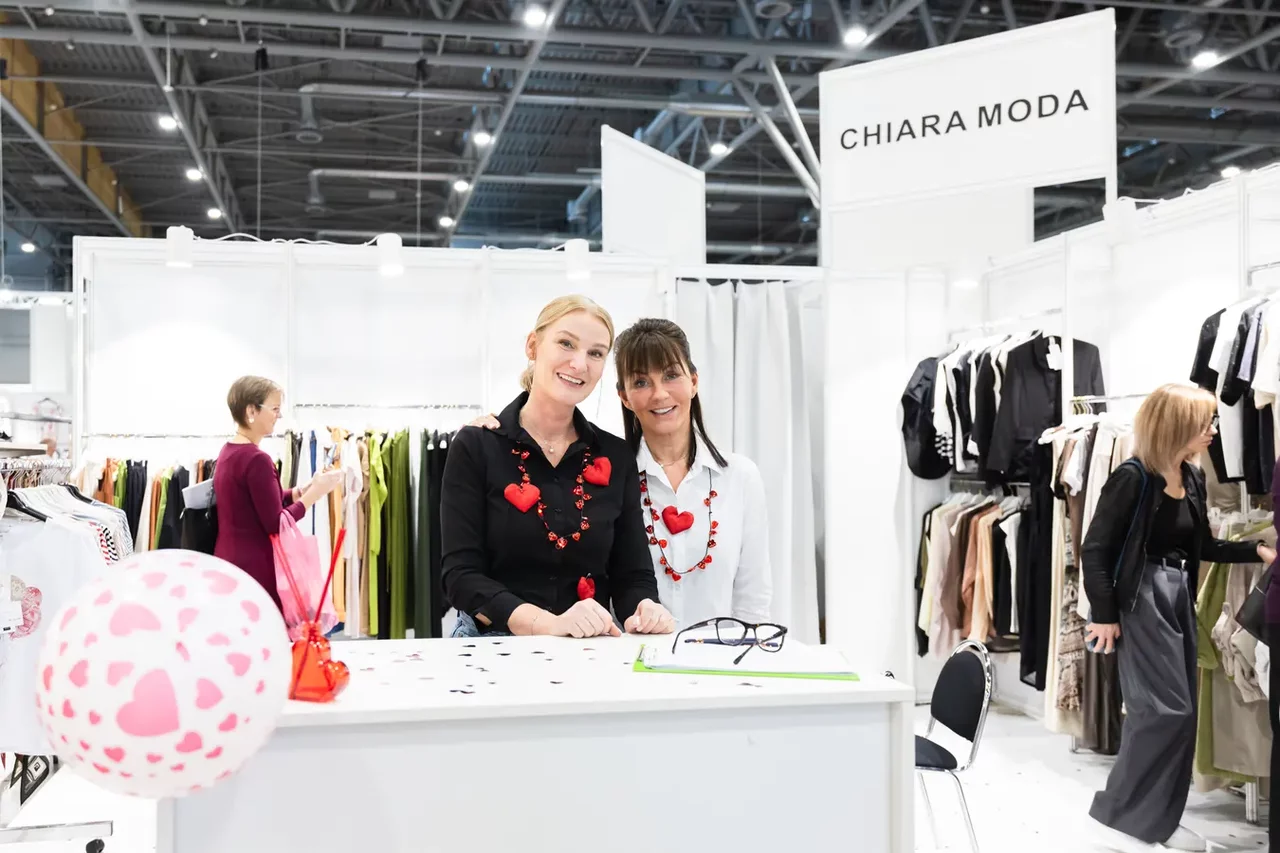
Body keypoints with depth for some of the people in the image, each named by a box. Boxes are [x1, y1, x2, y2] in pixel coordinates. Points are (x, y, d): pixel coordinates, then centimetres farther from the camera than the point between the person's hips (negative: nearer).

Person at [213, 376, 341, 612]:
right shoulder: (256, 459, -18)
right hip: (252, 568, -10)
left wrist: (307, 487, 8)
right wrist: (315, 492, -8)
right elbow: (276, 523, -16)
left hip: (227, 562, 10)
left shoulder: (228, 452, 11)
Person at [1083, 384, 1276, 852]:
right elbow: (1095, 549, -15)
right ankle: (1124, 810, 7)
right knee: (1168, 711, -8)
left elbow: (1202, 546, 19)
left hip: (1180, 599, 8)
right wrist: (1104, 614, -16)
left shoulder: (1193, 477, 8)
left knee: (1179, 713, 10)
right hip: (1142, 600, -8)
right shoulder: (1133, 477, -15)